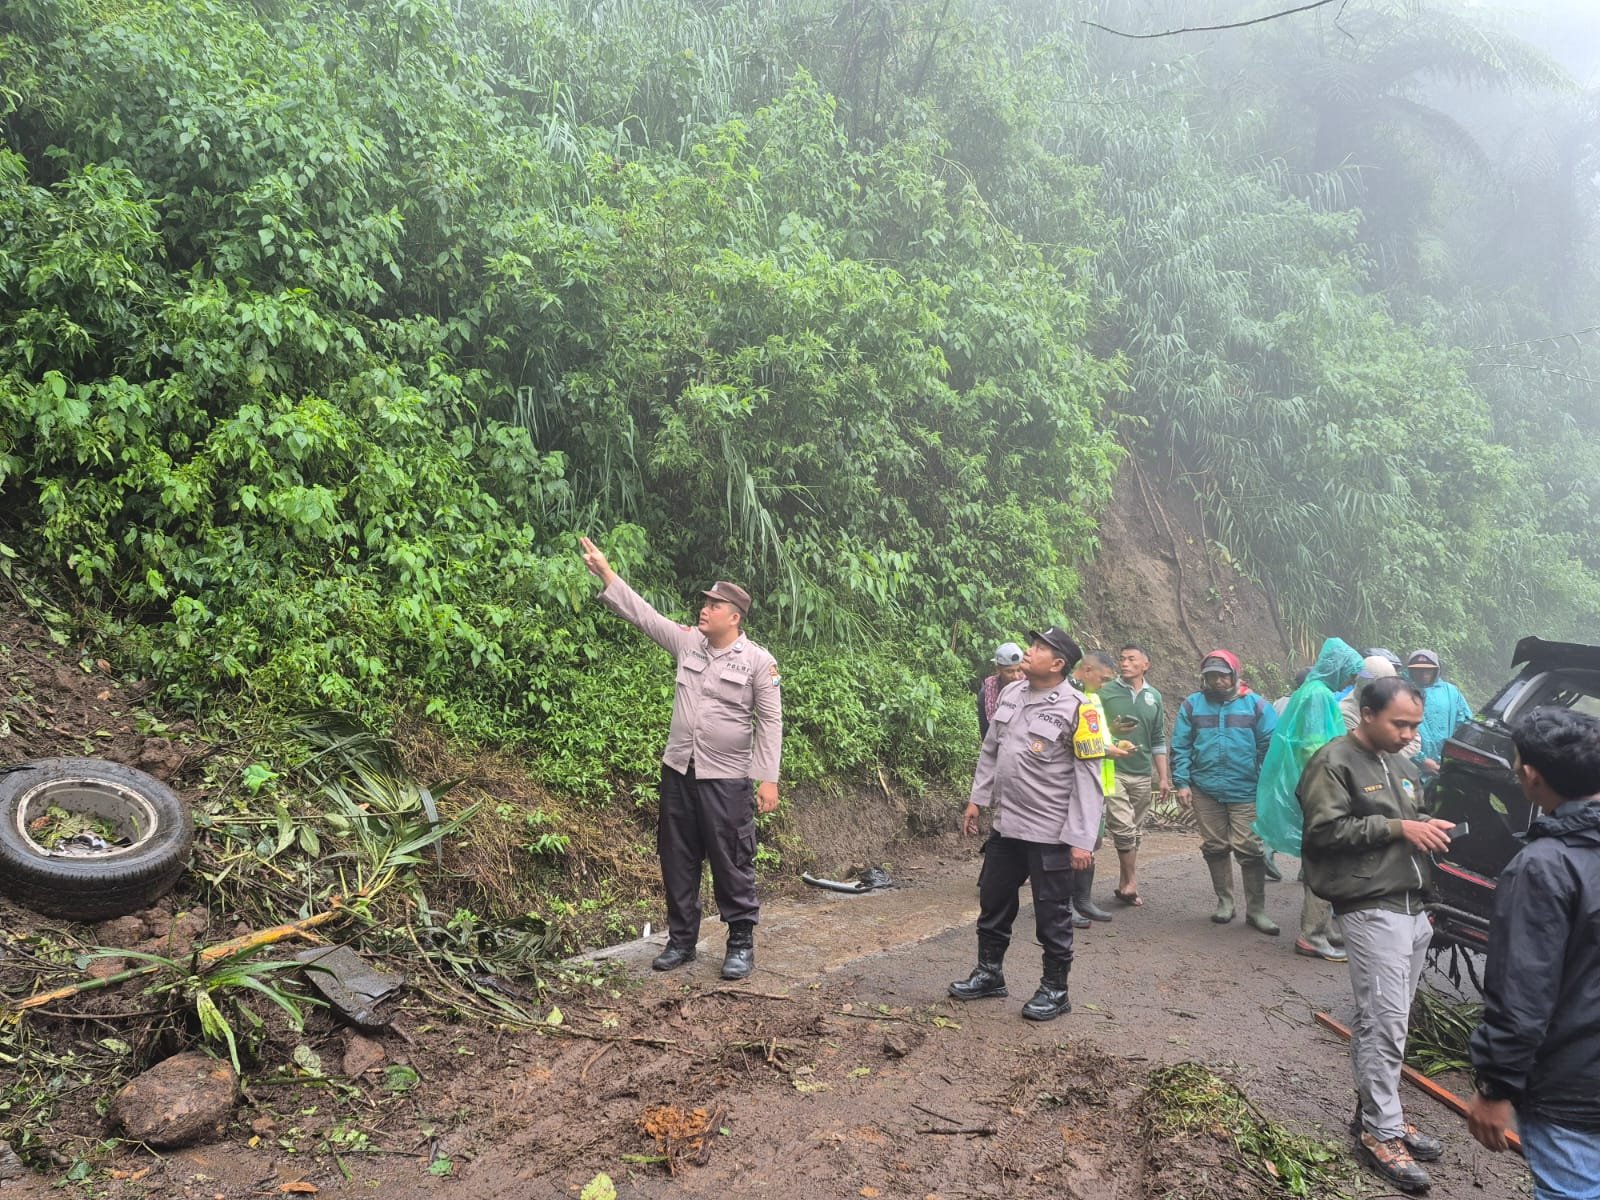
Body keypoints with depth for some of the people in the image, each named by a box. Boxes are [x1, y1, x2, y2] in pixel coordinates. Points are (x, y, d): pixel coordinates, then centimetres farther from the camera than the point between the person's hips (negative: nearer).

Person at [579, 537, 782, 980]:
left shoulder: (758, 661, -7)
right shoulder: (688, 643, 6)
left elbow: (770, 722, -8)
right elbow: (641, 613, 7)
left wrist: (768, 778, -12)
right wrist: (605, 573, 1)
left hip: (726, 778, -5)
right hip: (678, 771, 6)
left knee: (732, 863, 0)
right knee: (678, 860, 12)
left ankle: (741, 944, 14)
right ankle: (681, 940, 24)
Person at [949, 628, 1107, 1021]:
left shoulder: (1075, 708, -17)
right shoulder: (1010, 694, 4)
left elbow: (1089, 778, -16)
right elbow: (990, 751, 15)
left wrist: (1081, 839, -18)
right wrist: (978, 798, 13)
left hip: (1051, 833, -7)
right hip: (1006, 825, 7)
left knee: (1052, 915, 6)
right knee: (993, 902, 18)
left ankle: (1054, 989, 23)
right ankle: (988, 973, 35)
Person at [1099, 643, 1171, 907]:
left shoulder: (1154, 698, 10)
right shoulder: (1105, 692, -1)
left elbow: (1158, 742, 14)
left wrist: (1163, 778, 11)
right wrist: (1110, 732, -19)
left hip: (1143, 774, 4)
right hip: (1113, 772, -4)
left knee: (1135, 832, 9)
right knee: (1123, 827, -13)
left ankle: (1124, 885, 19)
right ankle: (1132, 883, -1)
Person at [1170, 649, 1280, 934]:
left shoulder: (1255, 705, 0)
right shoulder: (1192, 705, 3)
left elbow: (1272, 747, 0)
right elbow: (1180, 748, 4)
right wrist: (1182, 783, -3)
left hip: (1246, 791, -2)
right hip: (1205, 790, 2)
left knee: (1249, 849, -2)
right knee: (1215, 847, 12)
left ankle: (1256, 909, 9)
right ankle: (1224, 900, 26)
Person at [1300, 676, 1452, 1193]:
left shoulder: (1401, 765, 18)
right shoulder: (1334, 762, -9)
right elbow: (1325, 830, -16)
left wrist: (1427, 827, 11)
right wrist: (1397, 827, -16)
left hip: (1412, 907, 8)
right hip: (1372, 909, -8)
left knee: (1385, 1020, 12)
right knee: (1384, 1022, -7)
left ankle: (1375, 1111, 23)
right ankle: (1381, 1133, 1)